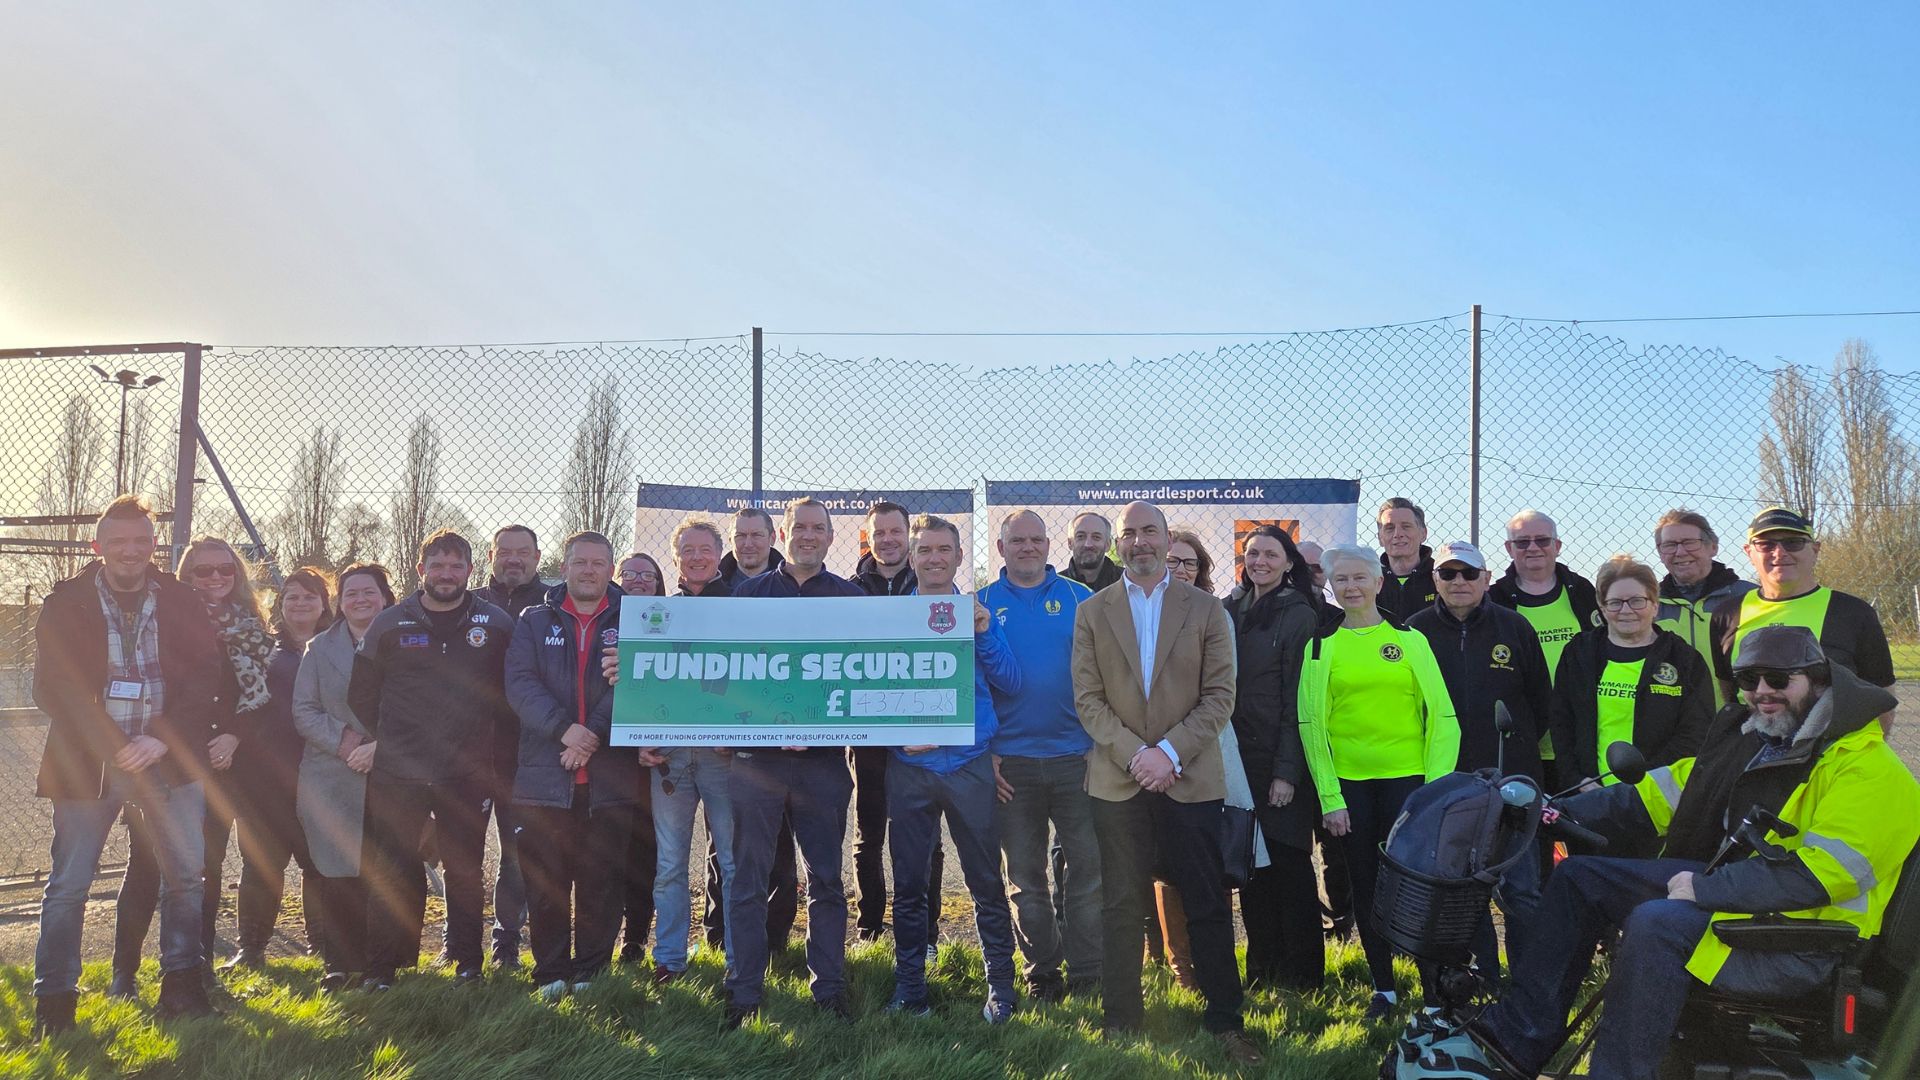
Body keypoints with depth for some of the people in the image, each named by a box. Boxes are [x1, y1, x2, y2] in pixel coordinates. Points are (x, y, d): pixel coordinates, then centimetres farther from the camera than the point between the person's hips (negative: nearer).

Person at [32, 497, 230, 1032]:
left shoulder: (182, 603, 4)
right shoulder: (65, 604, 0)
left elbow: (207, 680, 0)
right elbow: (51, 688, -4)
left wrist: (162, 739, -14)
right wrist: (112, 746, -14)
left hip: (168, 760, 2)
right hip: (87, 761, -1)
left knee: (185, 875, 4)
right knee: (68, 884, 3)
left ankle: (181, 986, 17)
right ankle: (53, 1002, 16)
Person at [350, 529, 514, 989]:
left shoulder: (496, 624, 2)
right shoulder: (390, 624, 4)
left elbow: (511, 692, 10)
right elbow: (361, 693, 12)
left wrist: (485, 738, 7)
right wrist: (389, 738, 11)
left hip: (468, 774, 0)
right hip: (398, 773, 0)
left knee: (465, 870, 8)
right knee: (391, 872, 4)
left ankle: (467, 961, 20)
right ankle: (382, 966, 16)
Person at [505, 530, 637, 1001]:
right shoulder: (534, 621, 10)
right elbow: (520, 683, -3)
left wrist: (593, 735, -17)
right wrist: (564, 728, -17)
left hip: (609, 779, -1)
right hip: (543, 775, 1)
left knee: (601, 881, 5)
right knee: (545, 882, 5)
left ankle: (591, 972, 17)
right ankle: (551, 973, 17)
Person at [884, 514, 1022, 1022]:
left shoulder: (977, 614, 5)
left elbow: (1009, 684, -2)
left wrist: (984, 631, -16)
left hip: (969, 765, 0)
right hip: (908, 766, 1)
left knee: (986, 880, 3)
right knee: (909, 882, 8)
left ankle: (1000, 985, 15)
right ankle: (909, 985, 21)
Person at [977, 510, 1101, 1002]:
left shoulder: (1079, 599, 5)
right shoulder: (983, 604, 5)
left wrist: (1103, 742, -3)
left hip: (1076, 756, 0)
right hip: (1010, 762, 0)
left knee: (1087, 869, 1)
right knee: (1025, 877, 9)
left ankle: (1087, 975, 13)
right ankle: (1041, 975, 21)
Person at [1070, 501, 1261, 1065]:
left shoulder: (1206, 610, 4)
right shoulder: (1092, 612, 6)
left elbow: (1219, 696, -1)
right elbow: (1088, 698, 1)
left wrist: (1169, 752, -13)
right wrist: (1135, 755, -11)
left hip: (1190, 779, 0)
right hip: (1118, 780, 1)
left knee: (1209, 905, 5)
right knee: (1121, 906, 6)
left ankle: (1224, 1019, 18)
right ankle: (1121, 1017, 18)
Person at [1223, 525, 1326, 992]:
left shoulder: (1299, 616, -6)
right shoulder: (1230, 611, 9)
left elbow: (1299, 702, -10)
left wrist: (1286, 771, -14)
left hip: (1280, 761, -5)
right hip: (1237, 757, 5)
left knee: (1288, 864, 1)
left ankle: (1302, 974, 14)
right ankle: (1262, 969, 22)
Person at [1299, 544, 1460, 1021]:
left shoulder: (1409, 639, 3)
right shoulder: (1321, 645, 4)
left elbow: (1441, 715, 1)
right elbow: (1311, 723, 2)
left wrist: (1436, 785, -8)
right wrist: (1329, 797, -3)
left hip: (1407, 777, -1)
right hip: (1348, 783, 1)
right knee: (1365, 887, 9)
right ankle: (1383, 987, 22)